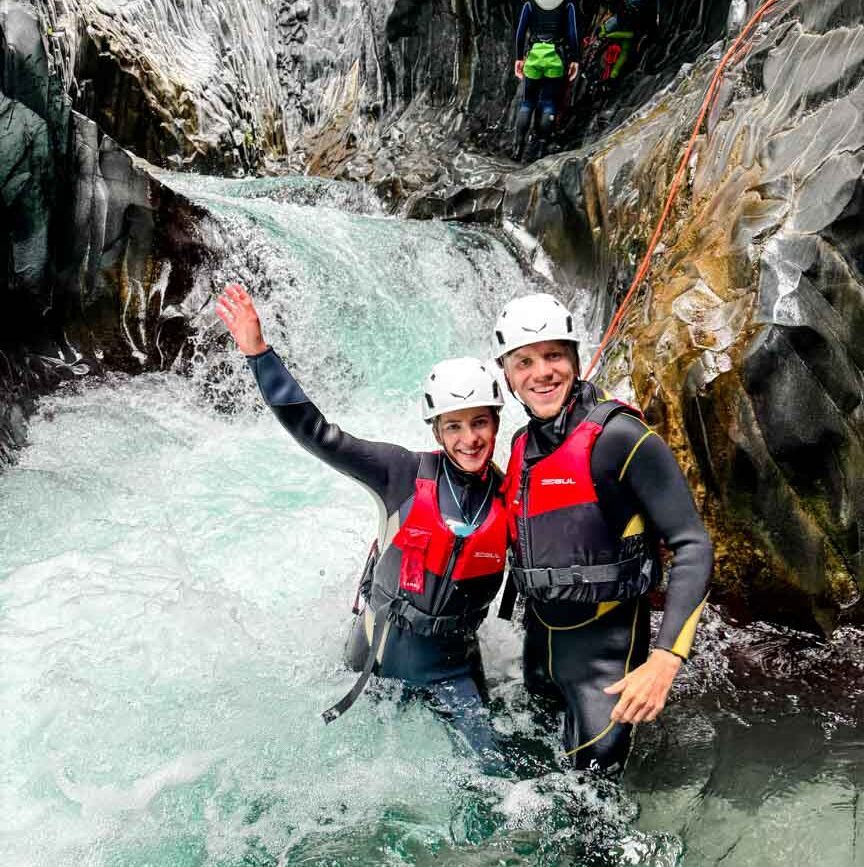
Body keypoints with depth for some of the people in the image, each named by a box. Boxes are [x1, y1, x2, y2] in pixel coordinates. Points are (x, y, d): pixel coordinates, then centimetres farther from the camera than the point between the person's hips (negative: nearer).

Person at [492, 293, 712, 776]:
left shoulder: (619, 437, -20)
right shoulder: (524, 444, 2)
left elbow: (693, 547, -23)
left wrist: (665, 660, -33)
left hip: (605, 645, -7)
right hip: (539, 639, 7)